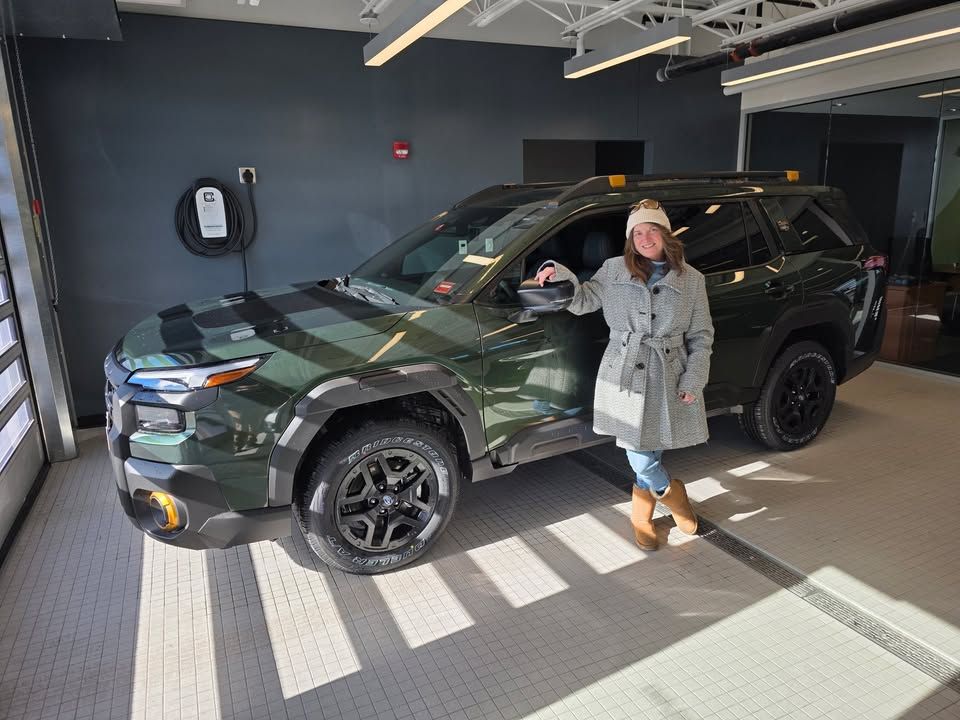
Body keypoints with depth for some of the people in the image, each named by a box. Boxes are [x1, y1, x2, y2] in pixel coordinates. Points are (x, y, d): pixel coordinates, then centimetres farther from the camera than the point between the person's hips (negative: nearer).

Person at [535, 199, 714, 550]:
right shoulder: (614, 270, 2)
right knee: (640, 456, 0)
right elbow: (583, 301, 5)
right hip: (625, 374, 0)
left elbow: (701, 335, 6)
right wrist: (562, 277, -15)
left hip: (668, 377, 1)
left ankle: (641, 513, 35)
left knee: (649, 450, 9)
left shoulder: (691, 280, 3)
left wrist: (693, 380, -2)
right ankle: (671, 493, 31)